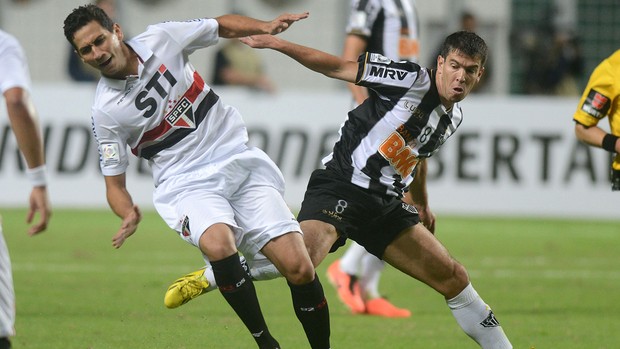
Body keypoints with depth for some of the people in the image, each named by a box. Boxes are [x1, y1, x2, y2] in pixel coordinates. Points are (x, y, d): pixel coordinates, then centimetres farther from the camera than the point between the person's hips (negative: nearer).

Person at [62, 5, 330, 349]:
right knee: (218, 244, -36)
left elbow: (223, 25, 15)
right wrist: (129, 215, -21)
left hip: (239, 162, 2)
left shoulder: (161, 38, -1)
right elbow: (114, 183, 0)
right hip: (188, 184, -2)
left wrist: (265, 27, -3)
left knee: (299, 269, -13)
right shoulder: (105, 111, -6)